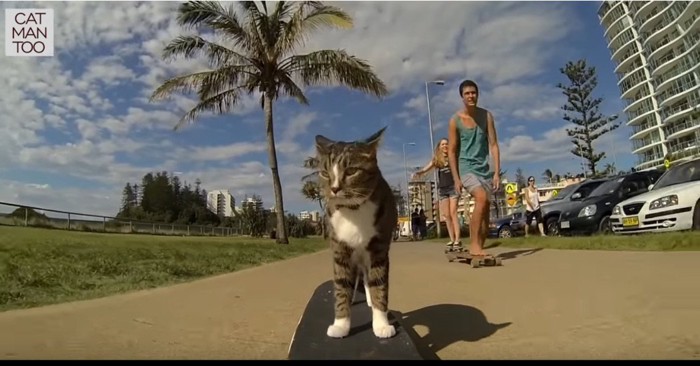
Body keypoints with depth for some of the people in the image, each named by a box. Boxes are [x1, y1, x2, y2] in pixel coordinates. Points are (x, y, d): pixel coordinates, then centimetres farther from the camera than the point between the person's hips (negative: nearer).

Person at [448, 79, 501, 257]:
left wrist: (497, 173, -8)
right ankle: (474, 245, -22)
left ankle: (480, 248, 14)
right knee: (481, 198, -27)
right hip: (466, 168, -4)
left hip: (485, 168, 4)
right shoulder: (455, 120, -4)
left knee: (485, 211, 4)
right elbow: (451, 151, -3)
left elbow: (493, 145, 0)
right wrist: (456, 178, -9)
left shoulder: (487, 116, 2)